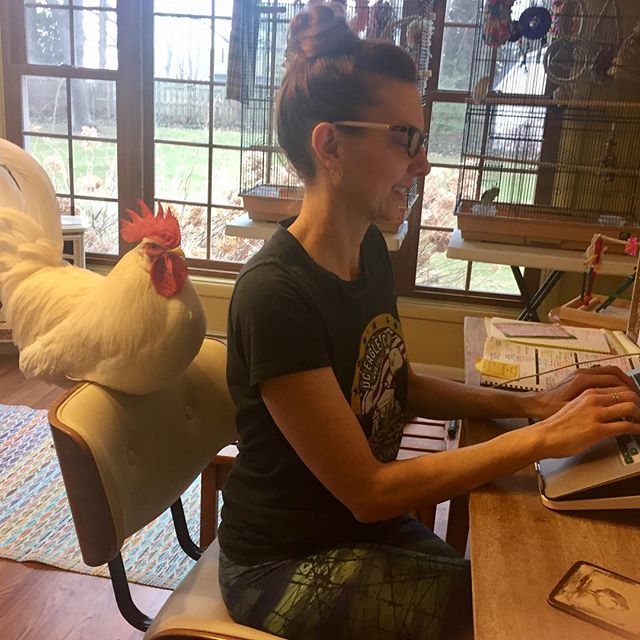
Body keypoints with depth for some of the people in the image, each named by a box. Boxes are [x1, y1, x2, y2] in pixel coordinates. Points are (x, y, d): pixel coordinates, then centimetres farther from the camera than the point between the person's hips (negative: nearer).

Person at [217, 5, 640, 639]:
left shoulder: (369, 249, -4)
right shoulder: (276, 295, -29)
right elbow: (367, 490, -24)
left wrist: (531, 402, -3)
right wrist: (546, 438, -22)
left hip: (367, 527, 7)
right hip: (288, 566, -6)